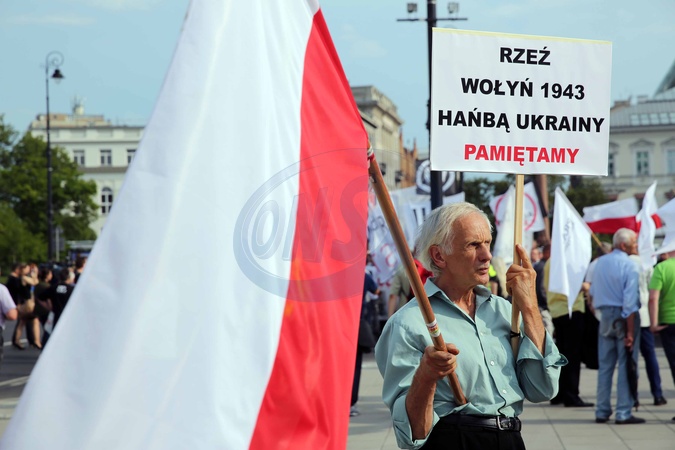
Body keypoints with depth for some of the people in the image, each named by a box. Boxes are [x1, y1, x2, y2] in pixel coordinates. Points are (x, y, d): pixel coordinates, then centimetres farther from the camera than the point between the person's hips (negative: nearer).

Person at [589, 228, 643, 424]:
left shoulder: (600, 262, 8)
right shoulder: (629, 265, -12)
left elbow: (592, 292, 16)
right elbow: (630, 300, -16)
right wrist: (630, 332, -17)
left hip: (605, 316, 6)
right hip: (624, 318, -6)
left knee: (604, 365, 10)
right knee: (626, 365, -2)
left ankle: (602, 411, 13)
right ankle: (623, 413, -3)